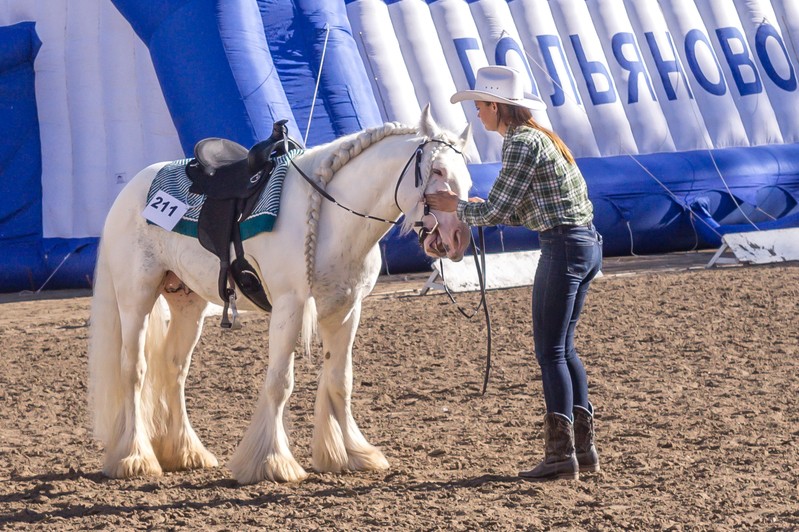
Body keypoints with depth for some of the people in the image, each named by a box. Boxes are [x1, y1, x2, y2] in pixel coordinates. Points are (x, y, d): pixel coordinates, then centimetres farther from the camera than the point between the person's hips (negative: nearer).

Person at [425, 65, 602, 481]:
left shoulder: (522, 144, -14)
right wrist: (477, 208, 12)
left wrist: (456, 206, -1)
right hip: (585, 243, 10)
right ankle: (584, 448, 15)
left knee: (550, 351, -6)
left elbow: (496, 212, -15)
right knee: (562, 348, 14)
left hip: (563, 246, -10)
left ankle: (560, 454, -7)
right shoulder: (538, 137, 17)